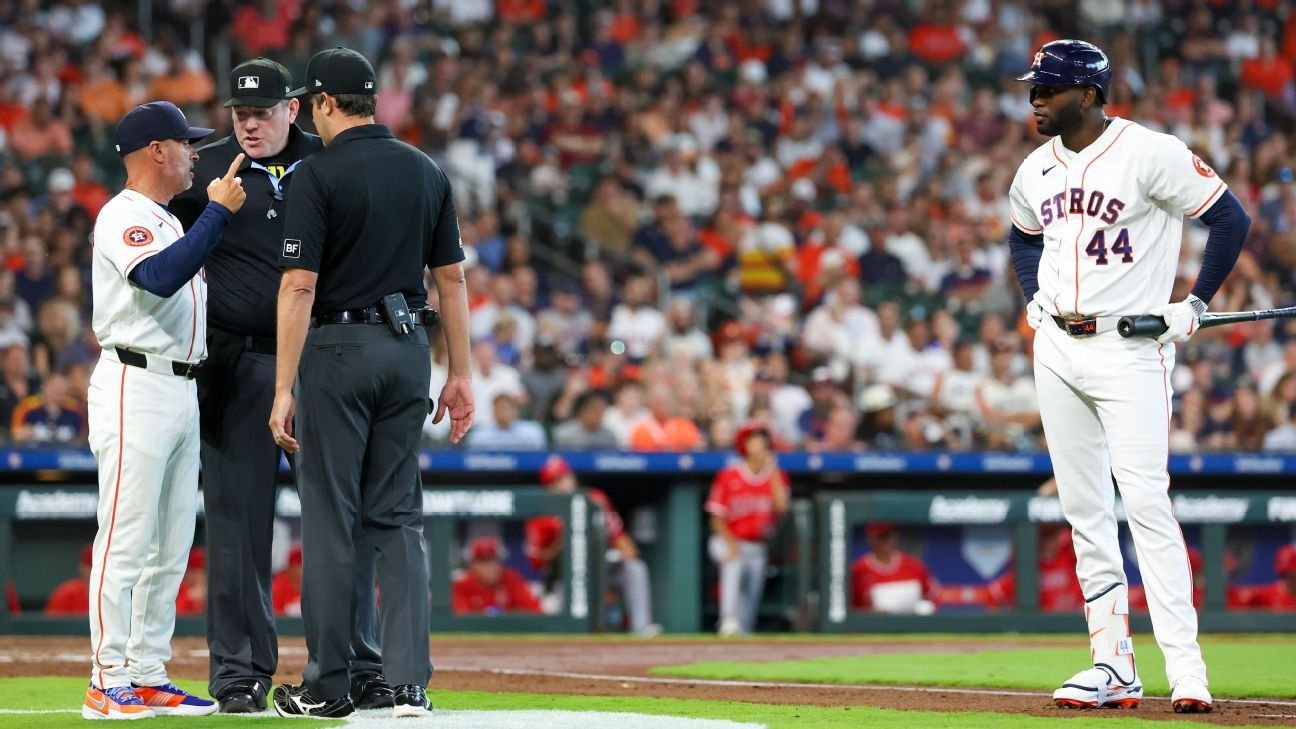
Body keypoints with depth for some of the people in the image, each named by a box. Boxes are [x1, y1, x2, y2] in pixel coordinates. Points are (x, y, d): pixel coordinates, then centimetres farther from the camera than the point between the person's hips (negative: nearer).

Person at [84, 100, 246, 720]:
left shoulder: (167, 222, 21)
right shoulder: (123, 217, -10)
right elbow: (160, 277, -28)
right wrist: (219, 211, -25)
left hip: (181, 390, 10)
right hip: (135, 386, -10)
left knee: (170, 546, 10)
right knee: (126, 540, -10)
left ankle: (149, 677, 14)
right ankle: (107, 683, -9)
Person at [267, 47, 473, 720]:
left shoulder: (318, 175, -9)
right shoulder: (427, 172, 8)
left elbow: (299, 287, -14)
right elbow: (451, 279, 9)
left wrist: (284, 389, -14)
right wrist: (460, 375, 13)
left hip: (338, 349, -5)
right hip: (408, 348, 5)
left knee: (330, 518, 1)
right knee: (398, 518, 8)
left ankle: (327, 686, 4)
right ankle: (410, 683, 0)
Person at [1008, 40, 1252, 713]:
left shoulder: (1150, 153, -11)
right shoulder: (1037, 169, 10)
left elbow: (1230, 219, -8)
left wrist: (1195, 305, -11)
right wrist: (1035, 299, 13)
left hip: (1130, 348, -7)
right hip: (1056, 348, 7)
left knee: (1145, 500, -16)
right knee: (1084, 510, 6)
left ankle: (1186, 668, -17)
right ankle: (1113, 664, 11)